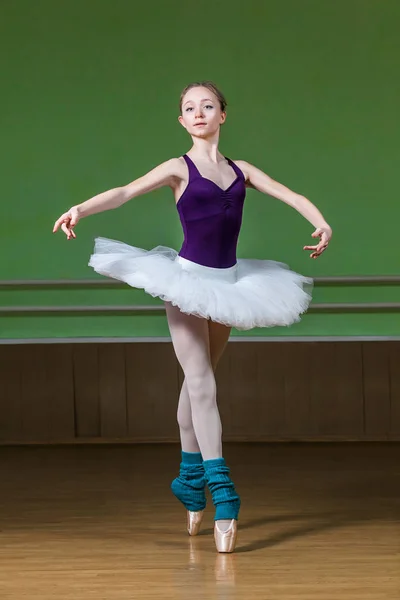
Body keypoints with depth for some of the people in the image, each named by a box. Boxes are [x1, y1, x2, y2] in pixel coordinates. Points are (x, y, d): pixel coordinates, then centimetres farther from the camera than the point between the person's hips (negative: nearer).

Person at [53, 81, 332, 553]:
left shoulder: (240, 171, 9)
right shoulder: (179, 169, -3)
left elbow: (293, 196, 9)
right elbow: (125, 192, -16)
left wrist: (321, 224, -10)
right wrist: (80, 208, -32)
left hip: (228, 281, 4)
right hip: (189, 279, -4)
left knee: (198, 381, 14)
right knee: (201, 383, -11)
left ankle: (190, 479, 25)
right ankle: (221, 493, -16)